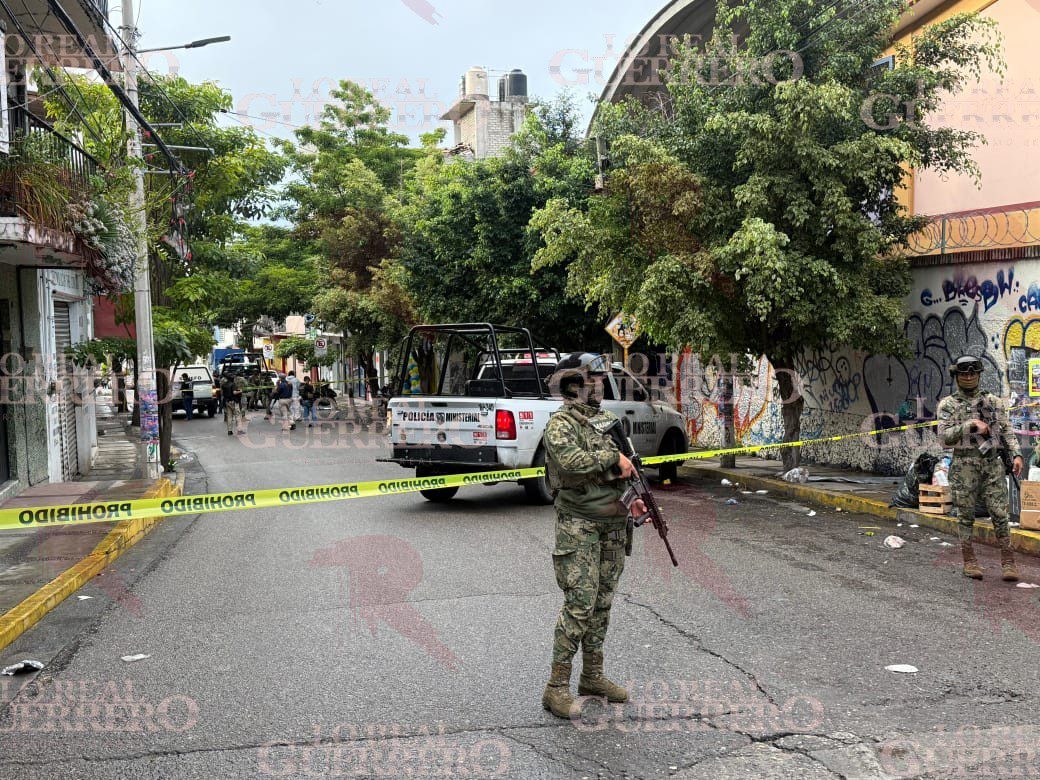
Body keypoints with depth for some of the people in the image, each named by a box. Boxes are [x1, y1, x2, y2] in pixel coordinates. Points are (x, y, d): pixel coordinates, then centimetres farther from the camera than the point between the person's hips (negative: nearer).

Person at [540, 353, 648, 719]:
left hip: (613, 525, 8)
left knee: (602, 605, 13)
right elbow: (572, 461, -29)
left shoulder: (606, 421, 14)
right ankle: (557, 687, -3)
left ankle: (592, 676, 24)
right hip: (579, 526, -8)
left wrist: (632, 498, 7)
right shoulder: (561, 424, -11)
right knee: (579, 606, -10)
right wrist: (614, 457, -19)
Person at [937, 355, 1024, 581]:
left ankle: (1008, 562, 3)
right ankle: (969, 562, 10)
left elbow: (1007, 431, 10)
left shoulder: (994, 401, 12)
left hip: (993, 463, 2)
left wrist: (1016, 454, -3)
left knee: (999, 513, -2)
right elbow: (944, 436, -6)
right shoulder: (948, 405, 4)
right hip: (964, 465, -1)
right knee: (965, 515, 2)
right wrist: (971, 424, -15)